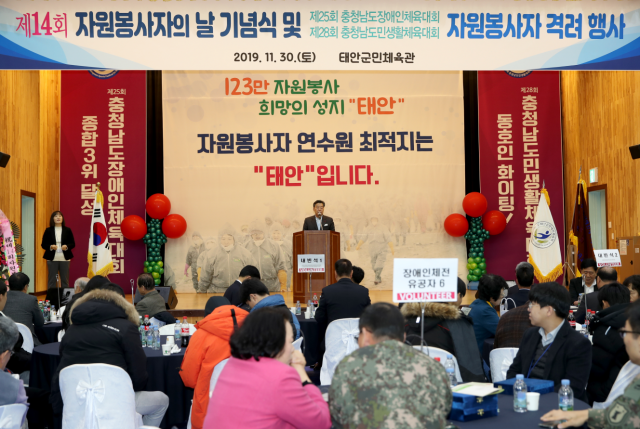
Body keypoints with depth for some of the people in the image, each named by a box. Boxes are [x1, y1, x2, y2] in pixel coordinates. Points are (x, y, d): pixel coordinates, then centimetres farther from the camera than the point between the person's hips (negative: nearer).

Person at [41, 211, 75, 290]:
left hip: (64, 259, 1)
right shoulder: (48, 230, 3)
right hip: (52, 259, -1)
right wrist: (50, 247, -16)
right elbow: (43, 244, 3)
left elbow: (73, 243, 6)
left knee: (65, 281, 7)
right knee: (51, 281, 3)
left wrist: (67, 246, -14)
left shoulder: (67, 230, 6)